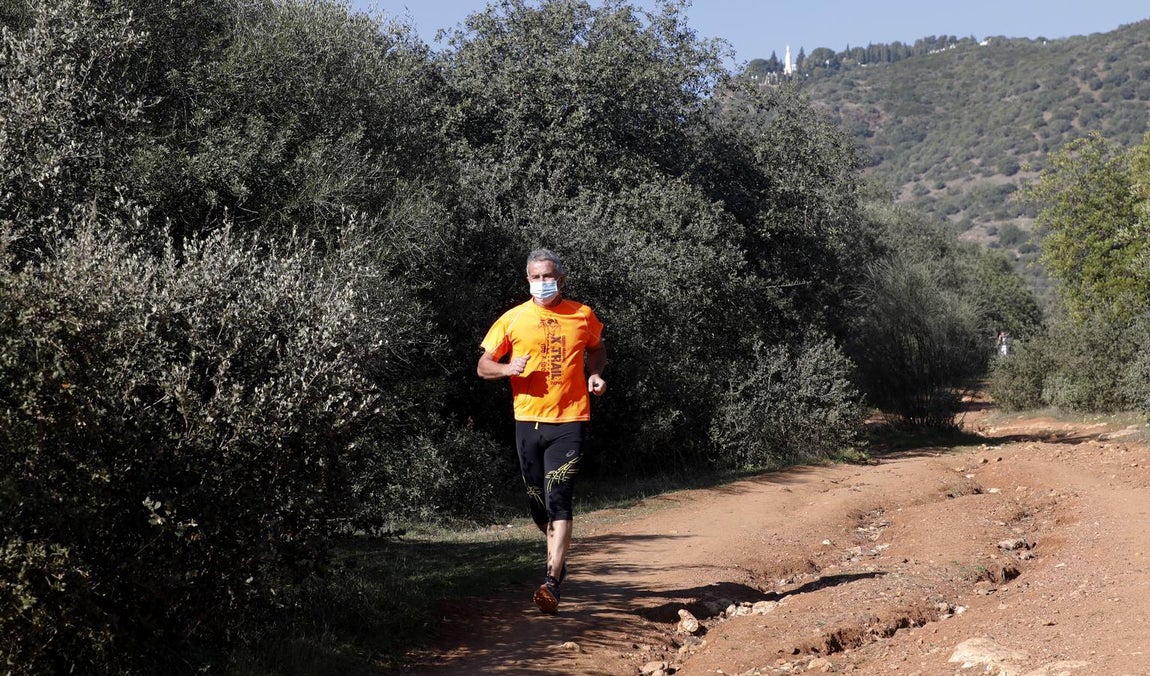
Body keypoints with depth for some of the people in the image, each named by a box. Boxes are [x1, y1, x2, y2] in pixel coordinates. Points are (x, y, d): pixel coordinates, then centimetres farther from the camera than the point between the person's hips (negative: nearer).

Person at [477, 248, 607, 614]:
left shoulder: (582, 316, 4)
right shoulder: (513, 319, 3)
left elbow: (597, 349, 24)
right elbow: (483, 367, 7)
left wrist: (595, 374, 3)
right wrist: (509, 368, -14)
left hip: (569, 422, -2)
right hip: (528, 421, 2)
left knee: (558, 499, -14)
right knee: (537, 503, 11)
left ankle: (552, 581, -17)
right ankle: (557, 557, 37)